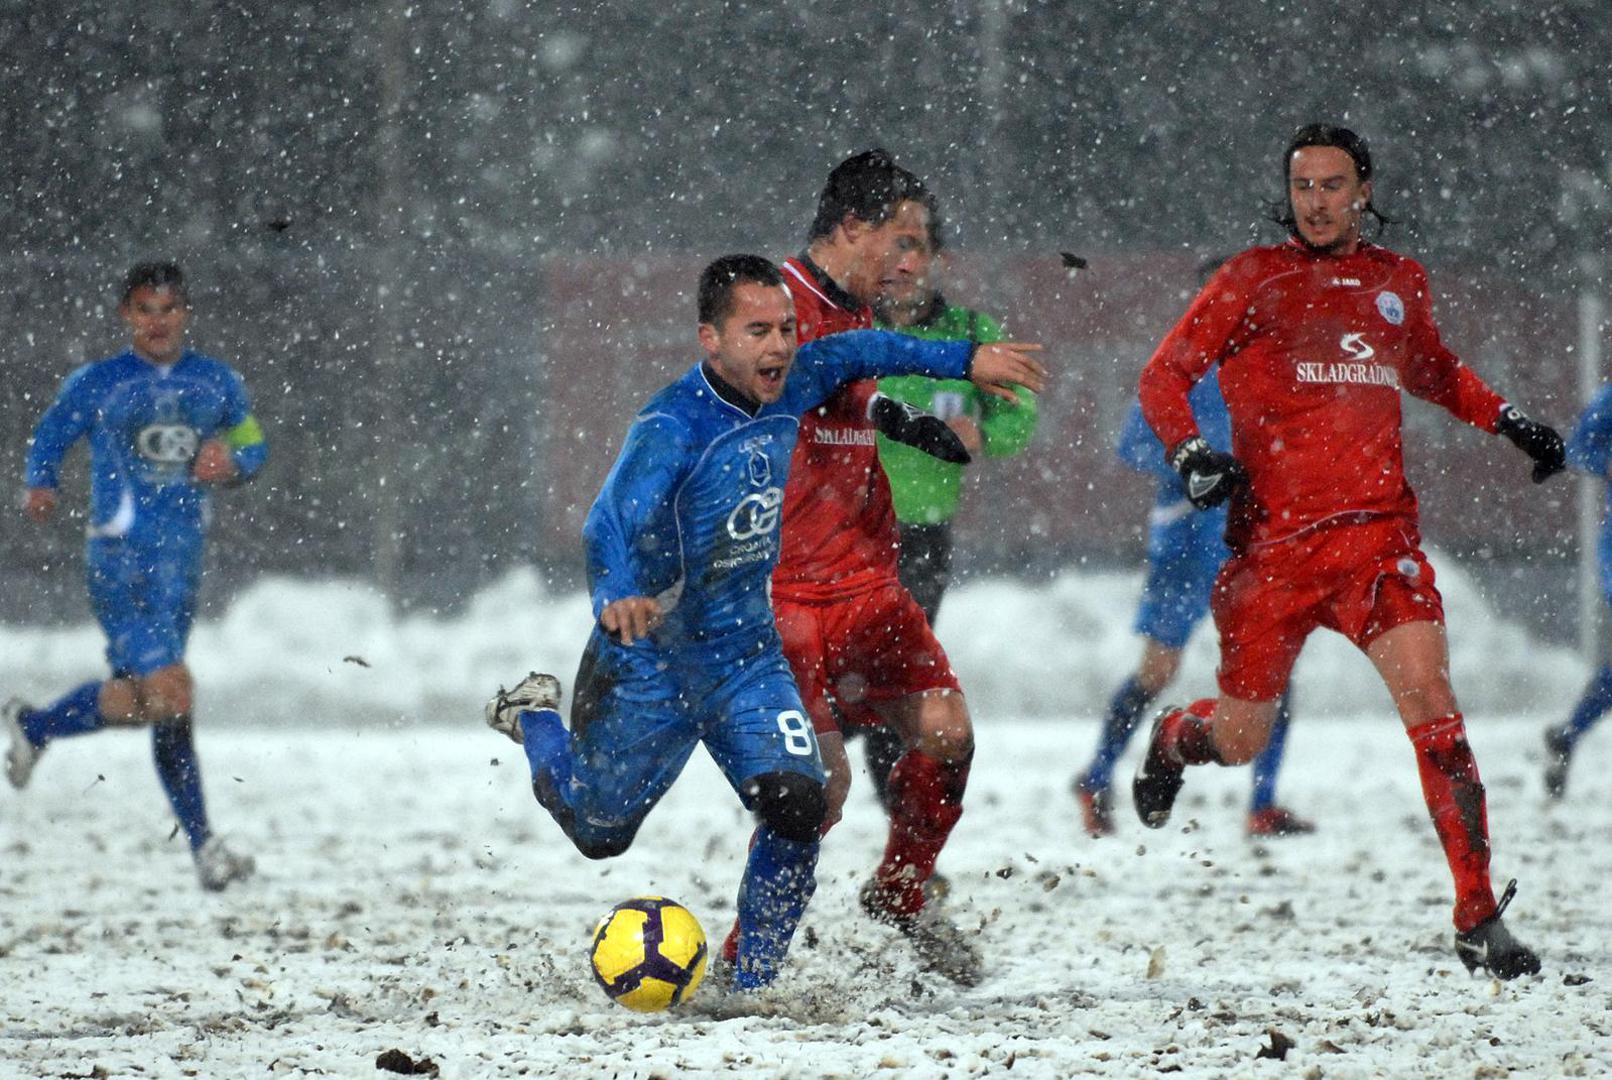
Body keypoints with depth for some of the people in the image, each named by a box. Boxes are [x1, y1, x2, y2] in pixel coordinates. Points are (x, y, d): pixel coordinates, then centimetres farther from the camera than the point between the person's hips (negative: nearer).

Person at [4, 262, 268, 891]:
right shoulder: (97, 384, 1)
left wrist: (232, 463, -4)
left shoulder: (218, 384, 10)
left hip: (182, 556, 5)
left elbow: (253, 445, 20)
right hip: (119, 557, -5)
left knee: (134, 694, 11)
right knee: (168, 693, -15)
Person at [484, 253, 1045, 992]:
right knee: (598, 830, 14)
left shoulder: (787, 390, -8)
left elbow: (856, 354, 15)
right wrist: (615, 602, -64)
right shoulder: (672, 428, -28)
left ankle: (753, 985, 3)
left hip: (745, 653, 5)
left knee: (798, 807, -16)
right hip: (649, 657, -5)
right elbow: (611, 526, -43)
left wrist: (964, 361, 19)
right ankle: (534, 718, 46)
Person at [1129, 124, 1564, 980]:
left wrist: (1506, 420, 19)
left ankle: (1478, 920, -14)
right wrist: (1190, 451, -18)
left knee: (1431, 702, -16)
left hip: (1378, 535, 2)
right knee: (1240, 740, 6)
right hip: (1274, 538, -2)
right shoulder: (1254, 280, 2)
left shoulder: (1399, 283, 14)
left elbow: (1431, 371, 34)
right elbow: (1164, 376, 1)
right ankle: (1171, 740, 45)